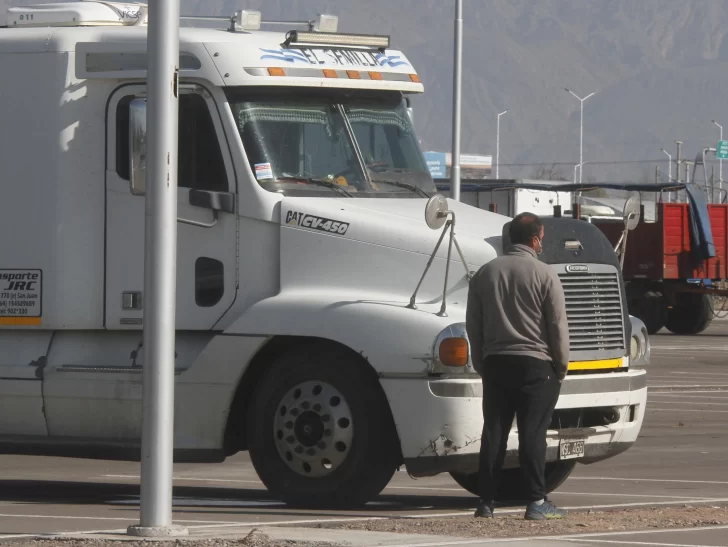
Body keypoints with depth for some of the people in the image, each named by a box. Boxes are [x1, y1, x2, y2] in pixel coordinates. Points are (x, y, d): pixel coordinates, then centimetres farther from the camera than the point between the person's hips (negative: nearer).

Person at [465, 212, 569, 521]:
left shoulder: (485, 274, 7)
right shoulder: (544, 275, -7)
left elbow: (473, 325, 10)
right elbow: (558, 327, -6)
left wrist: (481, 365, 18)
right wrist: (561, 367, 5)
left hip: (495, 363, 4)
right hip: (535, 364, -4)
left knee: (493, 432, 6)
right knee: (533, 434, -5)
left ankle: (486, 501, 6)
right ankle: (537, 503, -6)